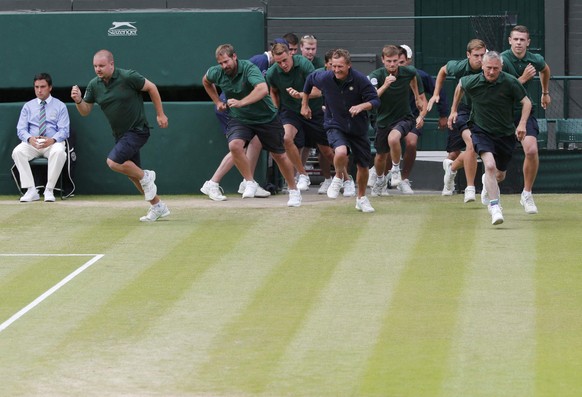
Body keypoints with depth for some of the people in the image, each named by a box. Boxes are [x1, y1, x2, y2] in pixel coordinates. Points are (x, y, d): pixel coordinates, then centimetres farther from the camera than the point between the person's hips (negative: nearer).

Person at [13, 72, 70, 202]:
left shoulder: (60, 106, 9)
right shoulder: (28, 106, 15)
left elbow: (64, 130, 0)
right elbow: (21, 129, 6)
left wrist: (52, 140, -23)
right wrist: (30, 138, -18)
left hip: (53, 143, -2)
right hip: (31, 143, 2)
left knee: (59, 152, -38)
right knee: (17, 152, -30)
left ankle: (49, 190, -30)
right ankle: (31, 191, -29)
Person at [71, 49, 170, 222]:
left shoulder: (128, 77, -19)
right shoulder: (94, 85, -2)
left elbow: (151, 87, -6)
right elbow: (85, 111, 3)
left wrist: (160, 114, -3)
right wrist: (78, 101, -20)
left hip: (137, 130, -7)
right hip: (121, 134, 7)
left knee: (113, 161, -22)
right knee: (132, 173, 12)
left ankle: (146, 177, 1)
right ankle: (158, 207, 25)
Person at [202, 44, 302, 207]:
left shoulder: (248, 68, -26)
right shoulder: (217, 73, -9)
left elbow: (263, 89, -44)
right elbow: (206, 81, 16)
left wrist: (241, 102, -52)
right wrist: (217, 101, 11)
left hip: (267, 118, -3)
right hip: (240, 119, 3)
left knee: (279, 155, 8)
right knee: (234, 145, -27)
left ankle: (293, 190, 28)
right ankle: (250, 183, -13)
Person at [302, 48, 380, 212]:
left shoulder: (360, 80, -17)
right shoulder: (324, 78, -13)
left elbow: (375, 101, -14)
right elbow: (309, 80, 9)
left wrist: (361, 106, -35)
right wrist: (304, 105, 15)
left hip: (358, 128, 1)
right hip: (335, 126, -1)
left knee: (363, 166, 9)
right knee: (341, 152, -32)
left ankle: (361, 199, 34)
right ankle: (339, 177, 1)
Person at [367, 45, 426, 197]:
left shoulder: (408, 72, -11)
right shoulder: (376, 76, -17)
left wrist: (417, 96, 21)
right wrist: (385, 85, -42)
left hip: (404, 117, -1)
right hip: (383, 120, 2)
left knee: (393, 138, -34)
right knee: (380, 156, 15)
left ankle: (396, 169, -9)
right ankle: (380, 180, 47)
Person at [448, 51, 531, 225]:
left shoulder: (510, 82, -18)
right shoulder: (471, 82, -15)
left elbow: (526, 102, -8)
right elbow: (460, 85, 9)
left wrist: (522, 124, -23)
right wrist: (454, 110, 15)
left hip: (505, 133, 2)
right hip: (481, 131, -2)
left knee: (499, 176, 17)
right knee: (490, 165, -28)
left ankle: (487, 181, 54)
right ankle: (494, 206, -24)